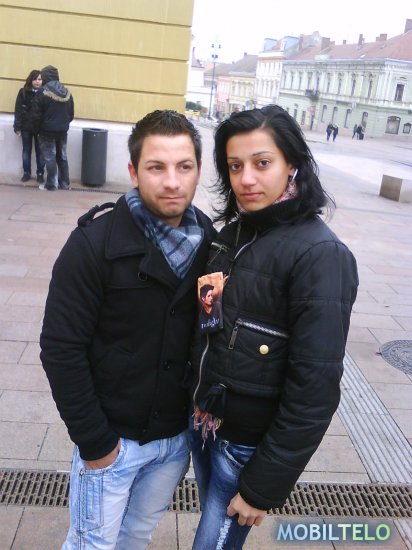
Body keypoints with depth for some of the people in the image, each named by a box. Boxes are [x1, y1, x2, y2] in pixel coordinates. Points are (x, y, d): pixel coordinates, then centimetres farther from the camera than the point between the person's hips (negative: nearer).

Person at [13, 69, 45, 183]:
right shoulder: (23, 92, 0)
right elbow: (18, 110, 0)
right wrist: (17, 126, -6)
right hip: (26, 127, 1)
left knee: (40, 151, 4)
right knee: (26, 150, 9)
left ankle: (40, 173, 12)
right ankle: (26, 172, 18)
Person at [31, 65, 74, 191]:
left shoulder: (43, 93, -13)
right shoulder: (67, 92, 4)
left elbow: (36, 115, -12)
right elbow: (71, 114, 10)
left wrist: (36, 130, 1)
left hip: (47, 131, -5)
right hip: (63, 131, 5)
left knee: (50, 158, 0)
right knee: (62, 157, 13)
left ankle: (51, 185, 3)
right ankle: (65, 183, 17)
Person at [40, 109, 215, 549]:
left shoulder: (208, 240, -4)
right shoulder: (95, 241, -18)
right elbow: (61, 348, -16)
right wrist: (94, 441, -14)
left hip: (178, 436, 4)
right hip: (111, 437, -3)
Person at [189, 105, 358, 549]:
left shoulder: (320, 256, -22)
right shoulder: (234, 231, 0)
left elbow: (315, 389, -21)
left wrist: (265, 485, -16)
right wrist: (196, 405, 4)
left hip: (249, 442, -6)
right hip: (203, 421, 6)